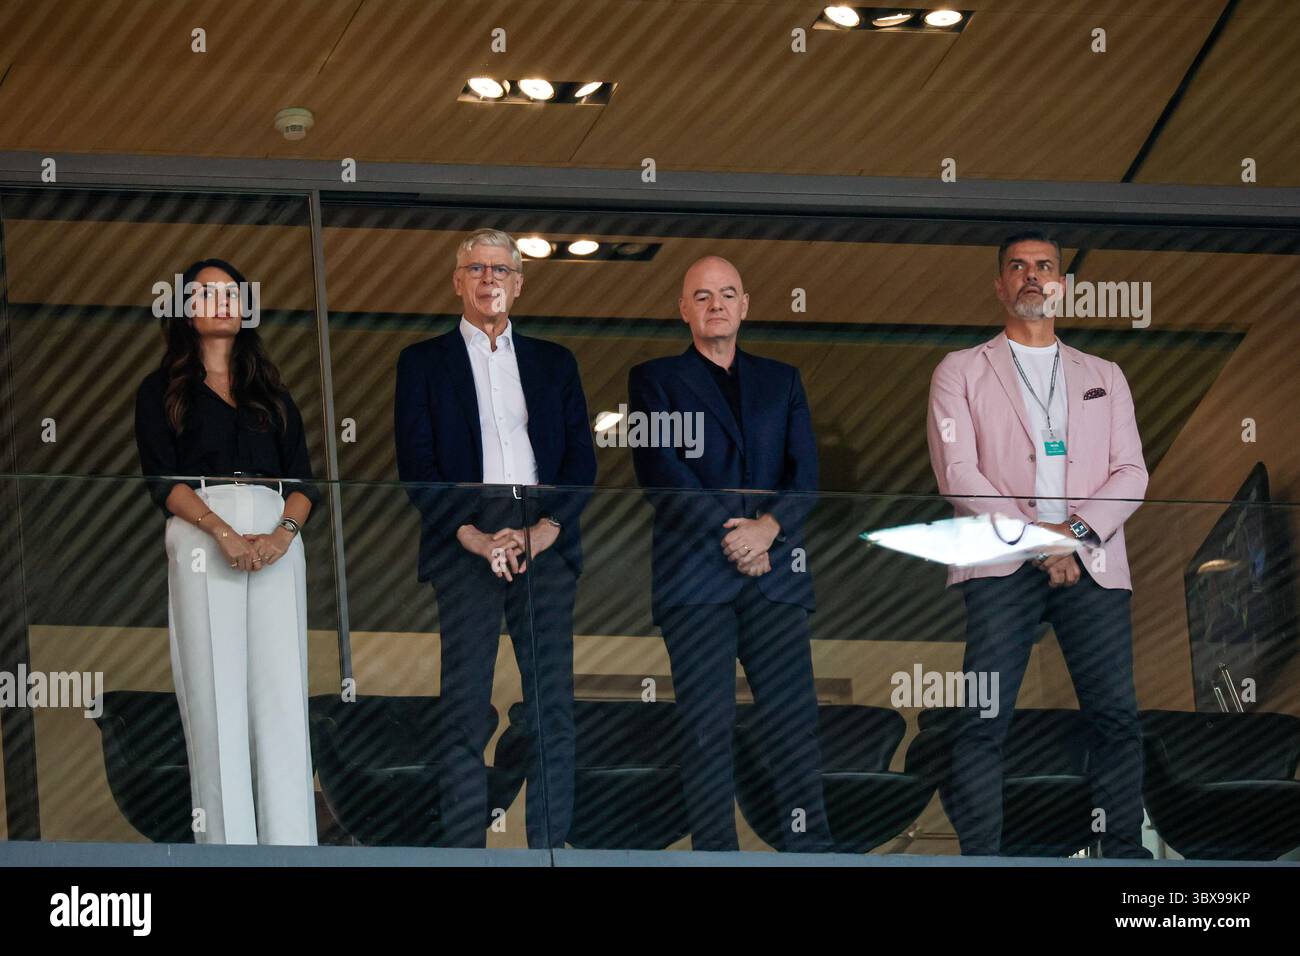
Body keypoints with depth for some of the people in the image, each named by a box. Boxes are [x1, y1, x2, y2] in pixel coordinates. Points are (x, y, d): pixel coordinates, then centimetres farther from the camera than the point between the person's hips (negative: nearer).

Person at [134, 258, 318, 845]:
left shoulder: (272, 393, 23)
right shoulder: (162, 390, 14)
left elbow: (304, 478, 12)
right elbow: (161, 477, 0)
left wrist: (283, 534, -9)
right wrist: (223, 532, -15)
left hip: (276, 538, 2)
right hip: (201, 537, -2)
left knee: (280, 686, -6)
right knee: (214, 687, -8)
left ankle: (289, 837, -8)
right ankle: (227, 836, -10)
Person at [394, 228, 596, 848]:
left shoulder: (554, 362, 19)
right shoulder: (423, 362, 12)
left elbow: (581, 459, 10)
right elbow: (416, 465, 2)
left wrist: (541, 532, -6)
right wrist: (476, 536, -10)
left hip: (546, 540, 2)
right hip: (464, 539, -2)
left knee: (553, 705, -2)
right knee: (463, 709, -6)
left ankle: (550, 846, 1)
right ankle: (464, 849, -5)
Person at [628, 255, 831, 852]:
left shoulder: (781, 380, 19)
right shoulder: (654, 379, 10)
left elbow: (805, 472, 9)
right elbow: (659, 473, -3)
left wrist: (769, 526, -10)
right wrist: (730, 538, -10)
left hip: (774, 568, 3)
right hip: (693, 574, -2)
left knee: (794, 714, -3)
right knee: (706, 723, -4)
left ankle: (810, 845, -2)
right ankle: (715, 849, -2)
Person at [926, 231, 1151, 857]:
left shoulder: (1105, 377, 21)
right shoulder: (960, 372, 12)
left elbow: (1132, 472, 10)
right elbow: (956, 473, -1)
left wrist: (1077, 530, -9)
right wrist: (1035, 536, -11)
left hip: (1093, 565, 3)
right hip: (999, 566, -2)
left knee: (1116, 716, -3)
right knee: (982, 722, -9)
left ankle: (1125, 852, 3)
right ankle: (980, 856, -7)